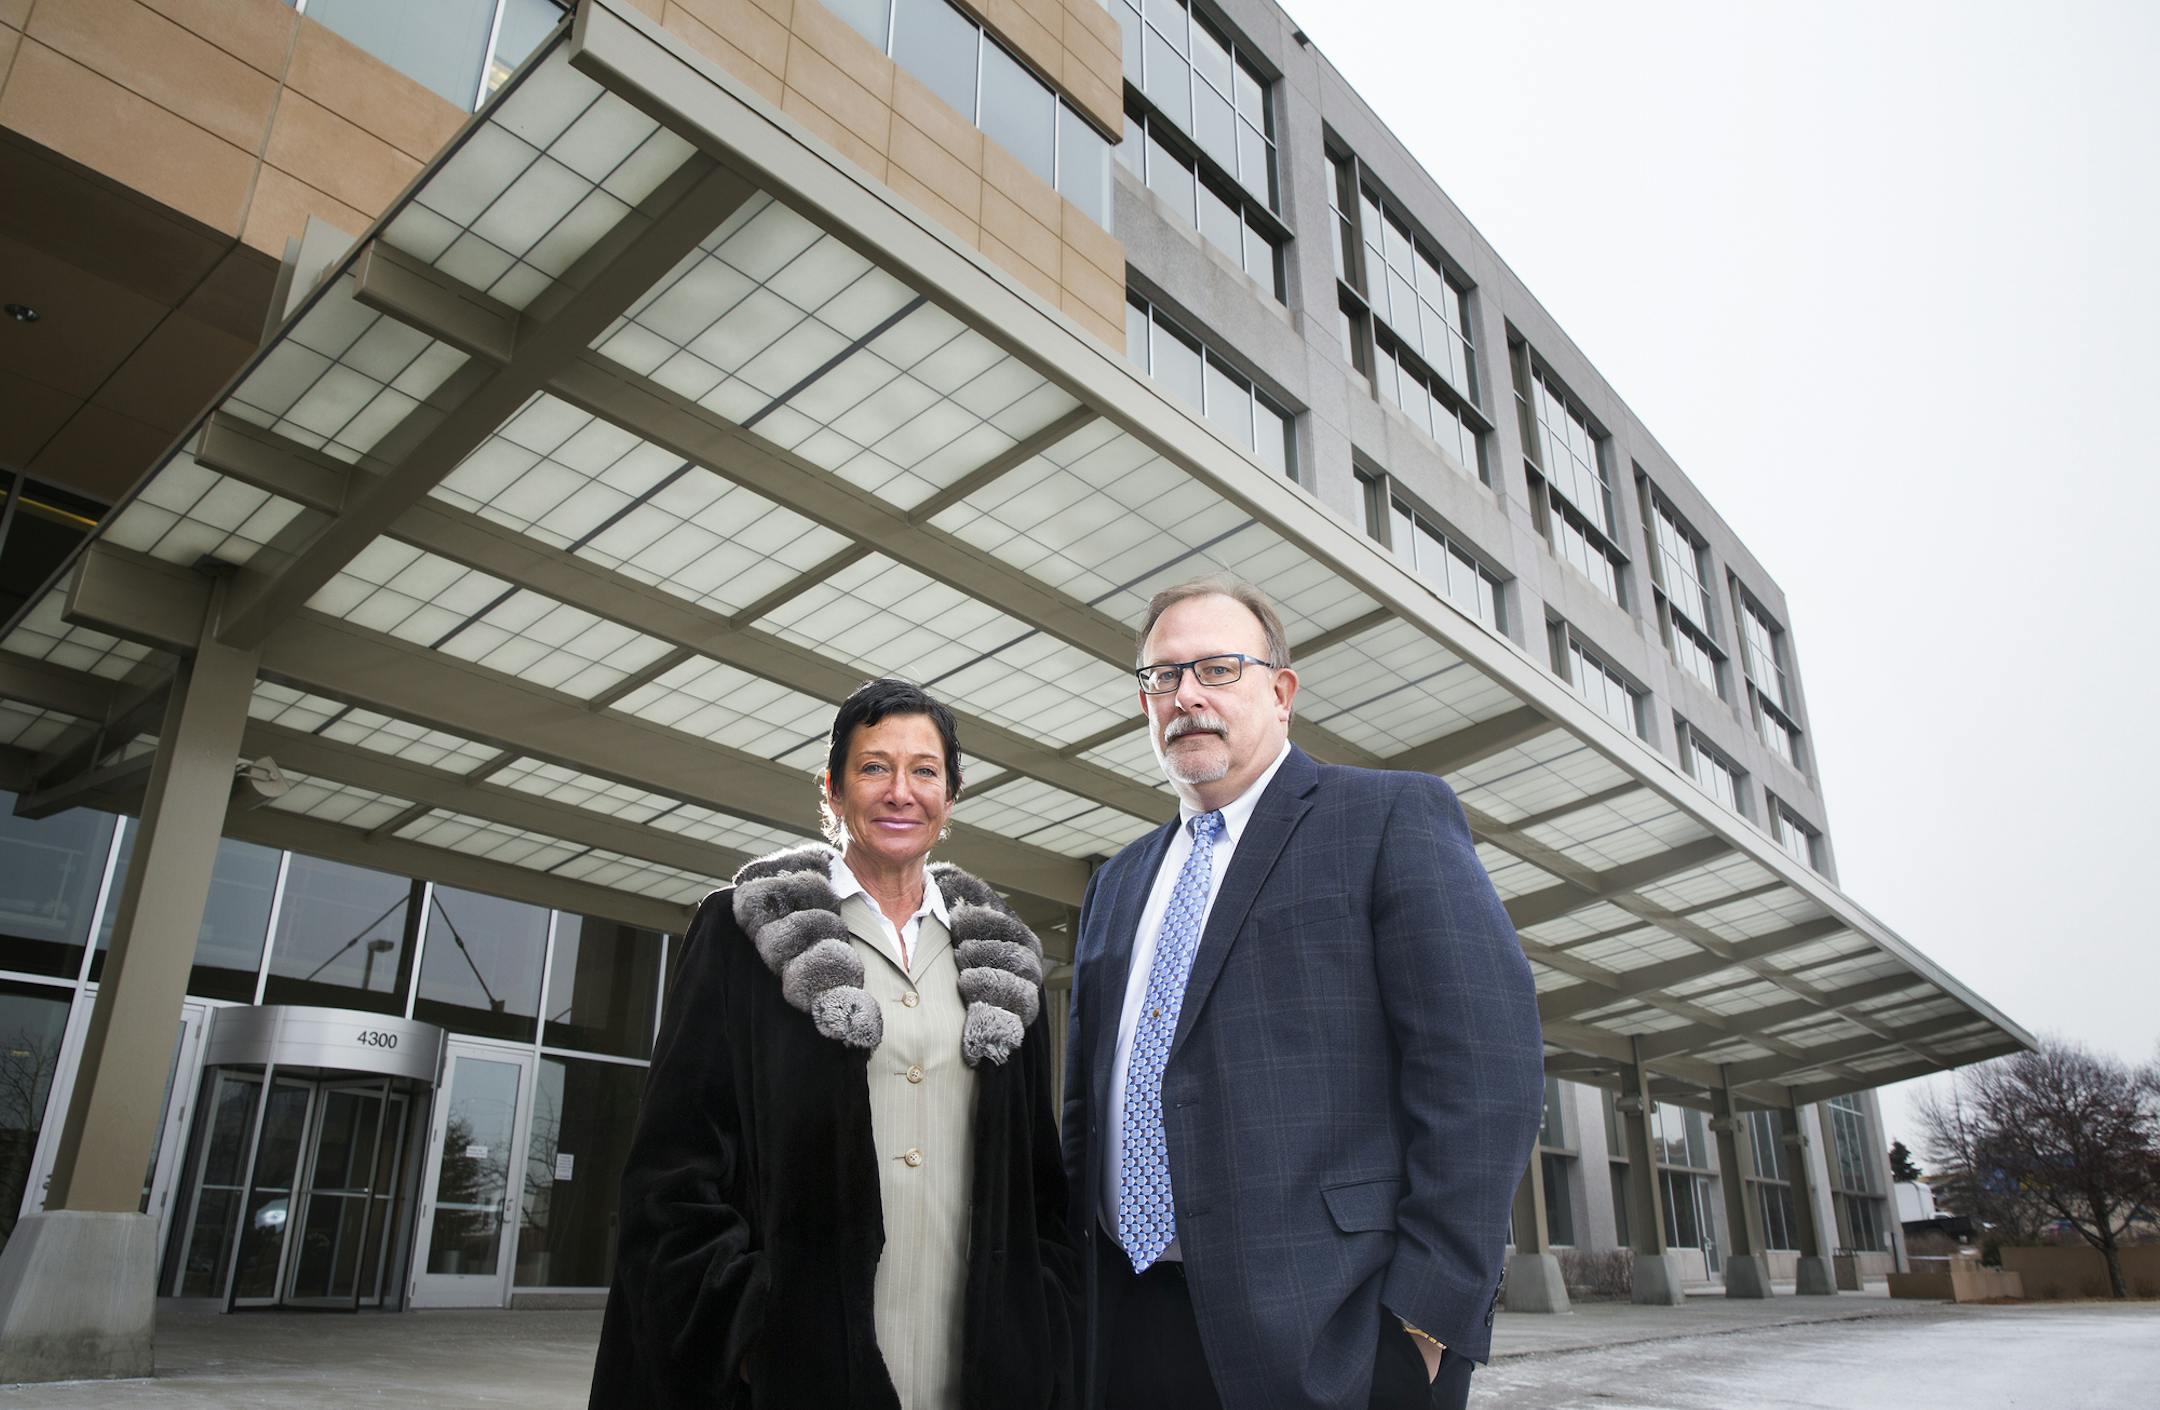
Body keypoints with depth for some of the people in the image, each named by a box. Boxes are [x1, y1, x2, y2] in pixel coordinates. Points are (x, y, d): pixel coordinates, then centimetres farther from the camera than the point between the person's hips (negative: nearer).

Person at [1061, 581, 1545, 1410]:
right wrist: (1073, 1281, 10)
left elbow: (1485, 1062, -13)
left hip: (1325, 1334, -5)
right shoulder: (1115, 884, 16)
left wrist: (1429, 1314, -17)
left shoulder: (1394, 816, -4)